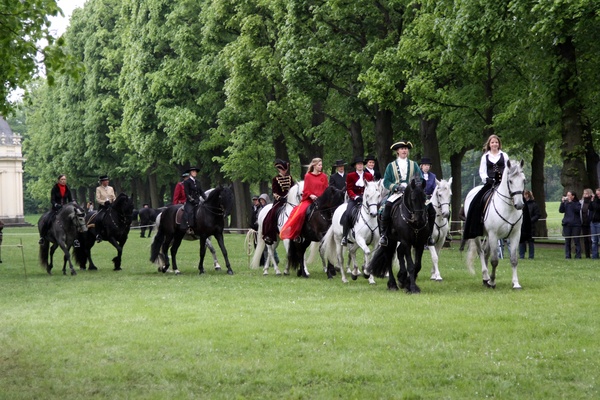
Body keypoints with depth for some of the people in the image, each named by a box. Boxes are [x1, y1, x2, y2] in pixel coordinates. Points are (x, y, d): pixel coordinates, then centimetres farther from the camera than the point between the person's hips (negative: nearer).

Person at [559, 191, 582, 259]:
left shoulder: (577, 203, 1)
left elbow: (577, 209, -17)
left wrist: (571, 202, -16)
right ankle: (567, 255, 8)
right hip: (567, 224, 3)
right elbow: (561, 210, 0)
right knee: (567, 241, 4)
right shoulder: (565, 203, 10)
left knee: (576, 240, -4)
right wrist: (562, 202, -9)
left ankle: (578, 255, 0)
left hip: (575, 224, -3)